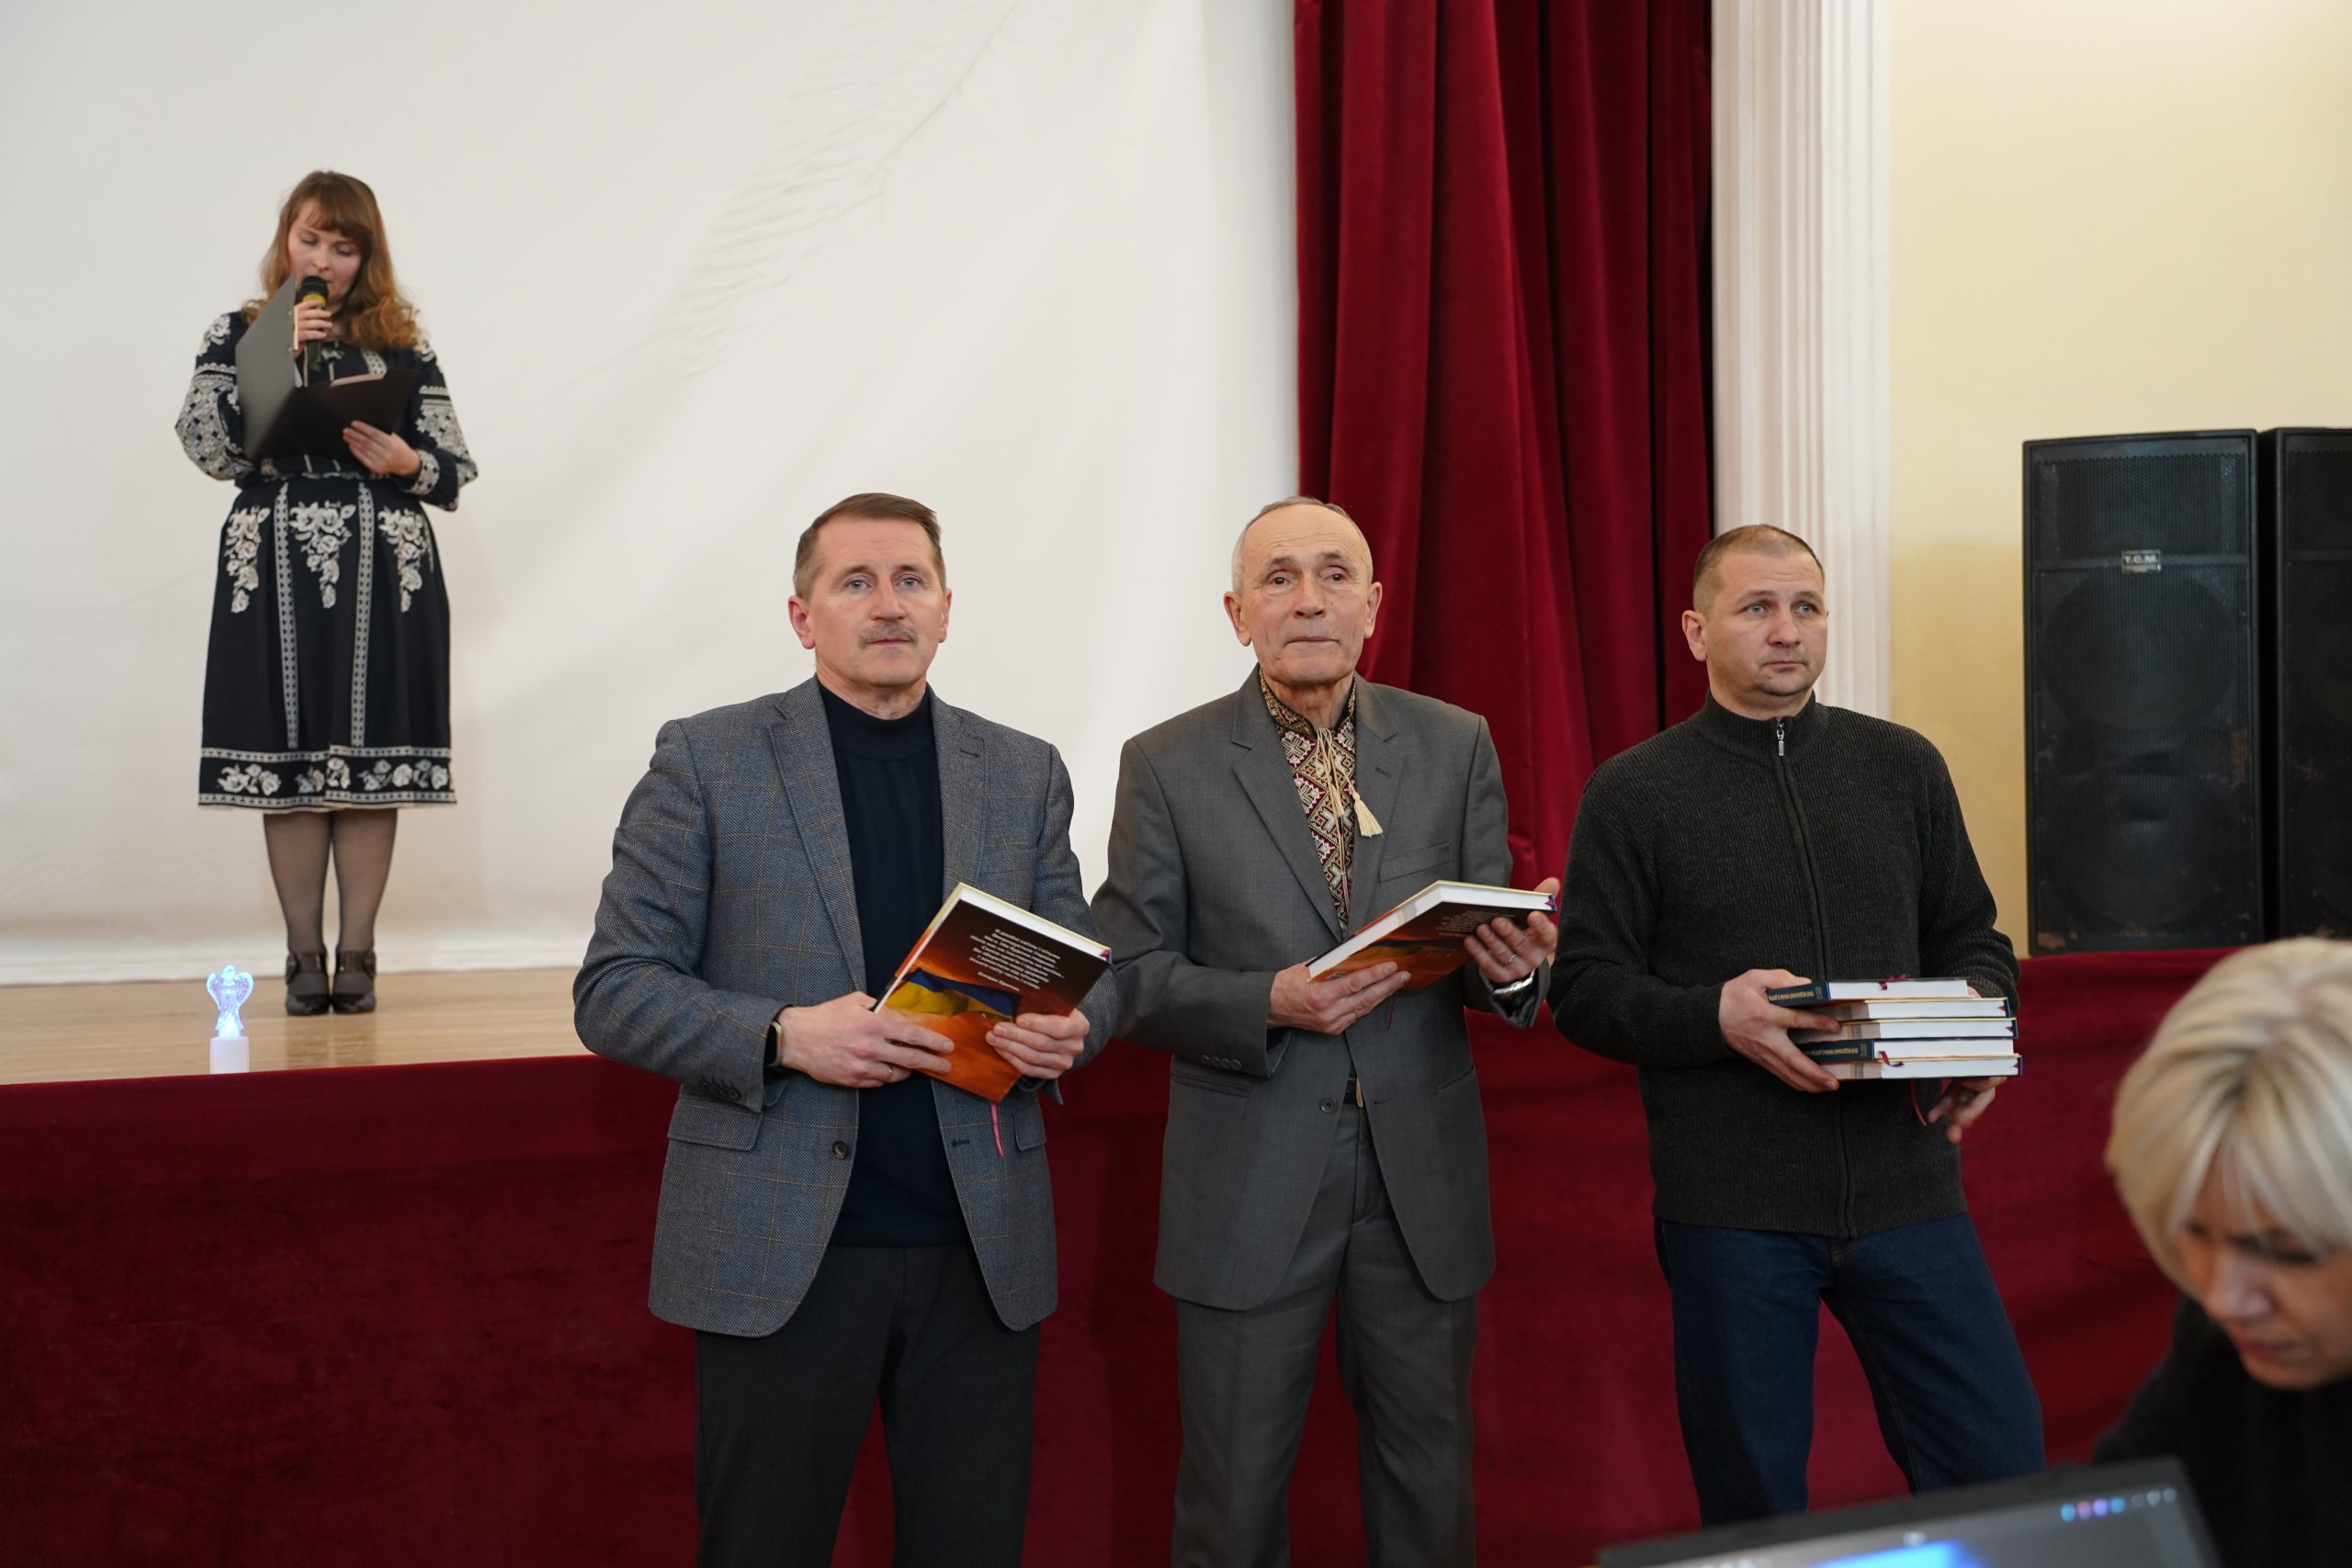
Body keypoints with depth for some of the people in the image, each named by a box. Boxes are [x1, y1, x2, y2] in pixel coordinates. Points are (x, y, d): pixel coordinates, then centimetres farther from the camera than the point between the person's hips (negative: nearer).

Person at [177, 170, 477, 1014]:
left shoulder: (402, 345, 11)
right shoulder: (237, 334, 10)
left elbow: (456, 468, 9)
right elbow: (208, 446, -5)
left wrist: (405, 462, -11)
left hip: (383, 573, 1)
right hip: (276, 573, 0)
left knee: (371, 760, -1)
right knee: (289, 757, -1)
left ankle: (356, 953, 6)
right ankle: (304, 955, 6)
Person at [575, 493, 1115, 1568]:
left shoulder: (1024, 774, 10)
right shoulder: (707, 760, 0)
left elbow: (1086, 976, 14)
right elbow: (614, 990, -2)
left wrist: (1067, 1029, -10)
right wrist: (784, 1036, -18)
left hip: (981, 1246, 3)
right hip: (780, 1246, -2)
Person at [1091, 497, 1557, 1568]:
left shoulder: (1456, 746, 5)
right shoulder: (1167, 765, -2)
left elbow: (1494, 948, 6)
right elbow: (1129, 979, -3)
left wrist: (1513, 966, -18)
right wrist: (1271, 1003, -20)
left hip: (1423, 1174, 2)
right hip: (1248, 1186, -2)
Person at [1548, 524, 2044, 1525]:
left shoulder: (1903, 767, 11)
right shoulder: (1633, 794, 1)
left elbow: (1974, 939, 16)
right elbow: (1584, 989, -2)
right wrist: (1717, 1017, -19)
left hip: (1907, 1186, 3)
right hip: (1731, 1210, -2)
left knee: (2000, 1467, 2)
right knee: (1754, 1501, 8)